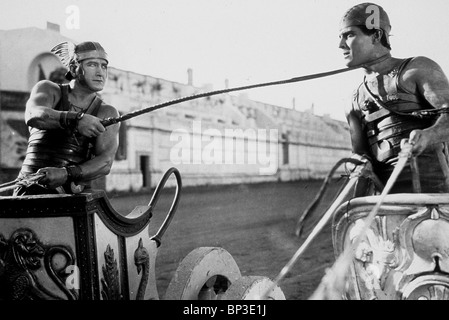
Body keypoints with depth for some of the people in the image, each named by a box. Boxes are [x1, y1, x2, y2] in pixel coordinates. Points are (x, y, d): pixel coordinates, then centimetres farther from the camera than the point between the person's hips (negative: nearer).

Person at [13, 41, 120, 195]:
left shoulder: (107, 113, 4)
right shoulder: (49, 89, 6)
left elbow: (105, 163, -10)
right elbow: (33, 116, -19)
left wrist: (66, 174, -27)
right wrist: (75, 119, -36)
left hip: (77, 194, 3)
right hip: (33, 189, -2)